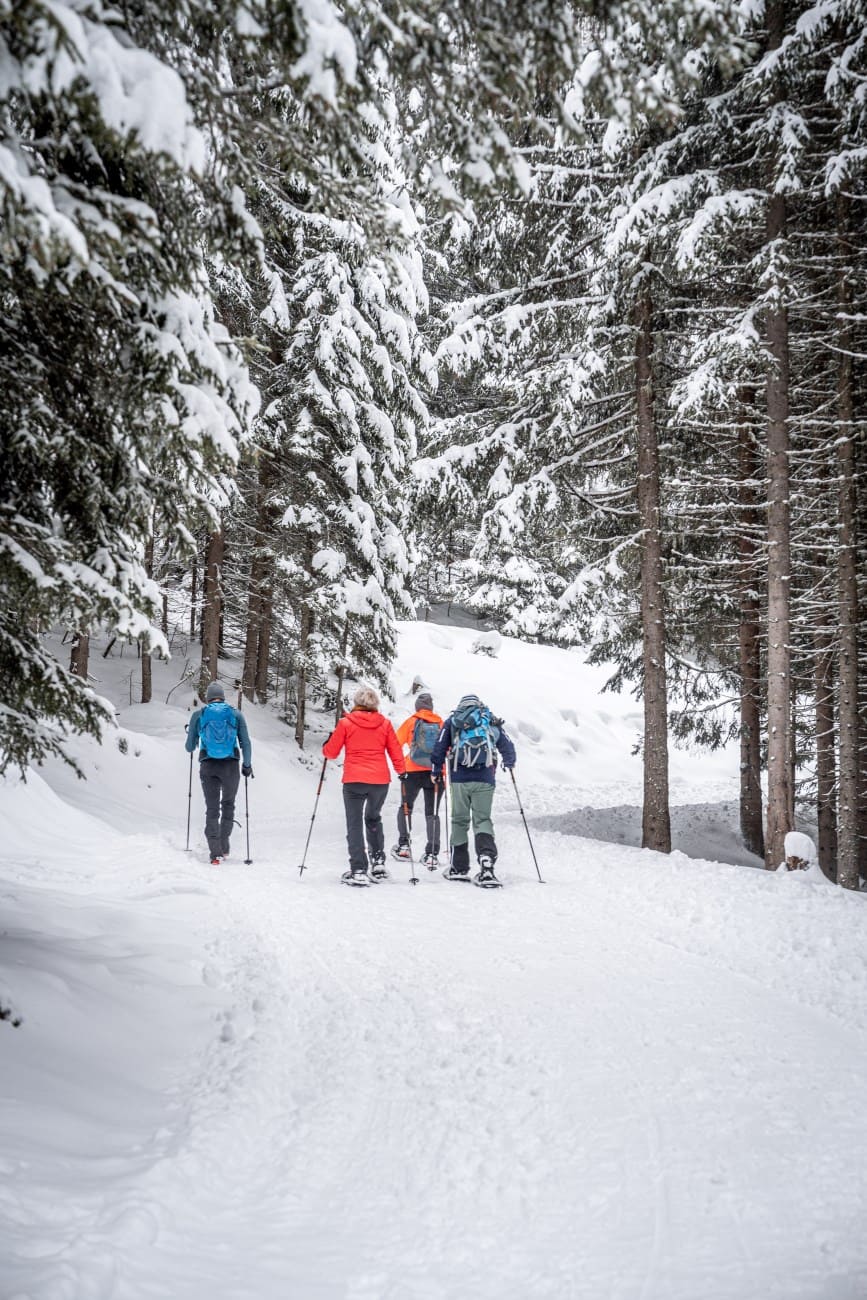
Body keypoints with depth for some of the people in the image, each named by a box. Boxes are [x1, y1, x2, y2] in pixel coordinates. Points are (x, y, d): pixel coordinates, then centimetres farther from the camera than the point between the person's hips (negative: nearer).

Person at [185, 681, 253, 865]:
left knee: (212, 809, 4)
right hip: (230, 766, 0)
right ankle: (224, 848, 22)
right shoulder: (236, 714, 3)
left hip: (208, 767, 0)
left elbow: (190, 748, 8)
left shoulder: (198, 715, 3)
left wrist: (190, 735, 30)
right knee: (228, 805, 19)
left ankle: (216, 853, -7)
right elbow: (246, 743, 0)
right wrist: (247, 765, 14)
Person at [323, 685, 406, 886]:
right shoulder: (384, 723, 4)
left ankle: (358, 870, -8)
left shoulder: (346, 723, -2)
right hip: (380, 781, 3)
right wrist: (402, 771, 23)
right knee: (374, 819, 23)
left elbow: (331, 752, 4)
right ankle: (378, 862, 16)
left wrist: (326, 746, 26)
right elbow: (395, 750, 8)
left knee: (355, 824, 1)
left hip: (354, 781, -3)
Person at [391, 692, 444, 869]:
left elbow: (396, 743, 3)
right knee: (432, 813, 3)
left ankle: (403, 844, 8)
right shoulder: (441, 723, 5)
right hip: (435, 772, 1)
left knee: (405, 807, 17)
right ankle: (432, 854, -6)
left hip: (414, 772, -1)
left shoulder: (411, 721, 1)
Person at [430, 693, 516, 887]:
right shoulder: (492, 722, 14)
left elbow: (439, 748, 6)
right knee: (482, 820, 2)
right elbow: (507, 748, 14)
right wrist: (508, 764, 31)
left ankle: (459, 867, 14)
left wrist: (436, 772, 16)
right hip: (485, 780, 0)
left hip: (459, 779, 0)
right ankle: (486, 861, -19)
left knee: (459, 820, 10)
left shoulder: (452, 721, 11)